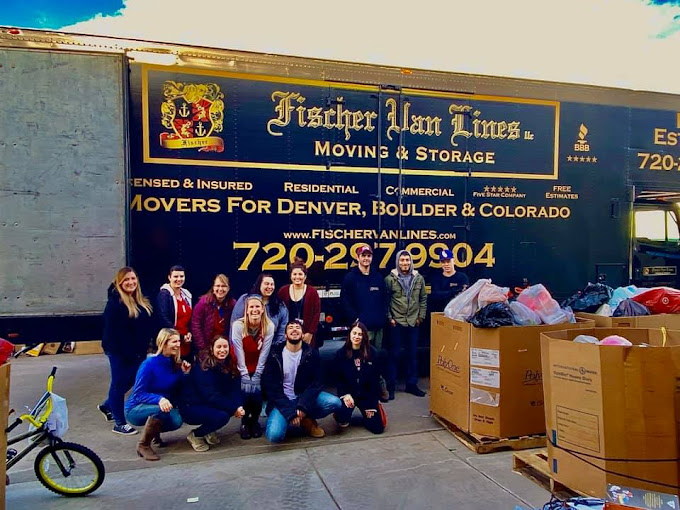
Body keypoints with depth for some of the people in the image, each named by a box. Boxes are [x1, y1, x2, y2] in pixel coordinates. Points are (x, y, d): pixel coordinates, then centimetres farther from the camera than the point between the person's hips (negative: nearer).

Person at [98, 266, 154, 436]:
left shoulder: (142, 302, 8)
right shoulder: (115, 302, -15)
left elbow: (147, 326, 11)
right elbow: (112, 331, -19)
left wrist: (143, 349, 3)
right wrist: (127, 352, -20)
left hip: (137, 351, 8)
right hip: (120, 351, -8)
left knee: (130, 381, 19)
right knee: (119, 383, 4)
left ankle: (107, 406, 43)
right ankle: (119, 423, 17)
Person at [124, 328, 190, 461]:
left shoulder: (175, 363, -4)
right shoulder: (149, 364, -21)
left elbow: (177, 392, -1)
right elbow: (138, 394, -22)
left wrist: (184, 374, -16)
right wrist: (159, 399, -38)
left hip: (161, 406, 5)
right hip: (135, 409, -5)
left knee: (176, 421, -25)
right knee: (161, 410, -36)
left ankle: (155, 430, 9)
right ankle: (143, 445, -14)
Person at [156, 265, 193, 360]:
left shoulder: (186, 295, 14)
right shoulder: (164, 294, -8)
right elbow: (164, 320, -16)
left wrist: (189, 333, 0)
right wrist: (181, 337, -14)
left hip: (186, 344, 7)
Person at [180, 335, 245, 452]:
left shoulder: (230, 364, -2)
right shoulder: (203, 366, -22)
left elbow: (235, 389, -9)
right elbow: (211, 395, -27)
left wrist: (238, 406, -28)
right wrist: (234, 409, -27)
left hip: (210, 404, 7)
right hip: (191, 407, -7)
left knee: (235, 404, -17)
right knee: (222, 416, -29)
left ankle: (209, 432, 5)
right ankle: (195, 435, -2)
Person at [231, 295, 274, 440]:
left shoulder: (269, 326, -16)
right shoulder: (238, 325, -19)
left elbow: (264, 354, -14)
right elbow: (239, 354, -17)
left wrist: (256, 377, -14)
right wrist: (245, 377, -16)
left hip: (259, 369, 1)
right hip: (241, 369, -1)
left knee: (257, 395, -14)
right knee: (245, 394, -16)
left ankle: (254, 421, 16)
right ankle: (244, 422, 13)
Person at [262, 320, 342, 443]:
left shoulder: (312, 354, -2)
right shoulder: (275, 355, -7)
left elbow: (316, 383, -5)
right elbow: (270, 387, -9)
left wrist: (303, 407, -21)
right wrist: (290, 413, -19)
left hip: (304, 397, 2)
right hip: (282, 401, -2)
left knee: (335, 403, -22)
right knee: (274, 435, -28)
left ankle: (306, 419, 3)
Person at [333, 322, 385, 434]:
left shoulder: (372, 353, -7)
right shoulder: (341, 353, -6)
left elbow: (375, 380, -4)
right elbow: (337, 378, -1)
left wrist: (371, 405, -6)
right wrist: (345, 394, -18)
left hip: (366, 395, 1)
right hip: (348, 393, -1)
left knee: (378, 428, -8)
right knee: (343, 421, -26)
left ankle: (366, 413, 25)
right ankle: (341, 416, 12)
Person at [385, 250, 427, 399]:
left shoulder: (419, 278, 5)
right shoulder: (390, 279, -4)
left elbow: (423, 299, 11)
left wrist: (421, 316, 5)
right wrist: (389, 318, -6)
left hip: (413, 322, 3)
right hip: (396, 323, -3)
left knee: (413, 354, 11)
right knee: (394, 354, 3)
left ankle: (412, 384, 24)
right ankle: (391, 386, 13)